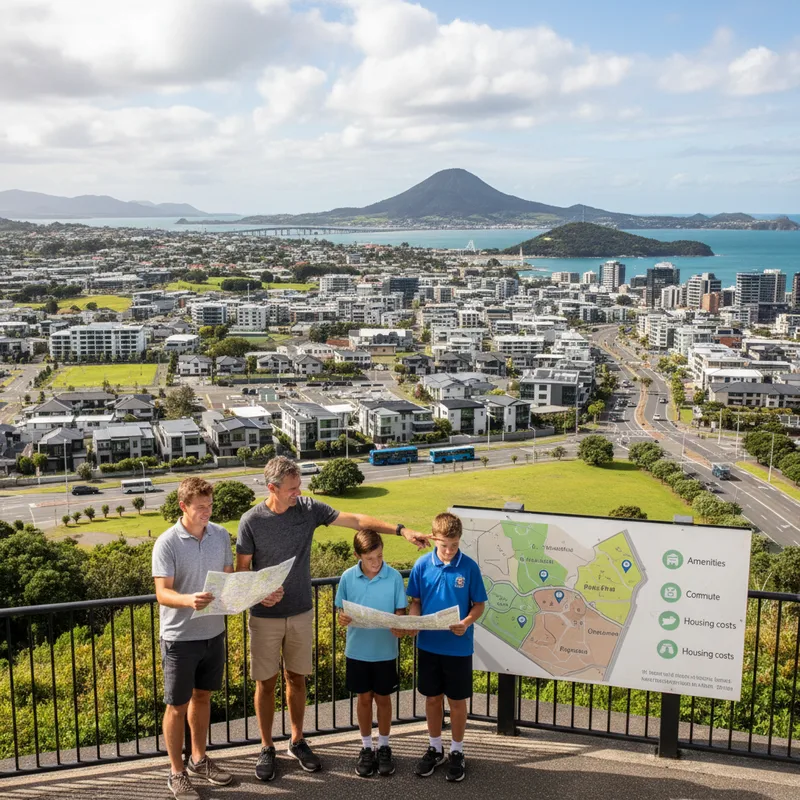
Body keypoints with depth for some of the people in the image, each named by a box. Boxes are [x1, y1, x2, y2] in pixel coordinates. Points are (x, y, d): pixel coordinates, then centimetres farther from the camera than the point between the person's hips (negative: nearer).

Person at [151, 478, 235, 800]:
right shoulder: (167, 543, -17)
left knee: (202, 696, 19)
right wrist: (189, 600, -39)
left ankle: (198, 759, 36)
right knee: (177, 705, 7)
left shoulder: (221, 535, 0)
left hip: (213, 632, 5)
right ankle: (177, 773, 21)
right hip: (180, 637, -5)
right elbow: (162, 593, -20)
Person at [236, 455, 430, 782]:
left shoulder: (308, 509, -7)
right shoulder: (251, 521, -14)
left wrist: (401, 530, -14)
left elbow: (356, 520, -7)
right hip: (265, 617, -3)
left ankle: (297, 741, 30)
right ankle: (267, 748, 22)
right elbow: (241, 571, -6)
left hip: (301, 613, 3)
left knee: (296, 678, 14)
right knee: (266, 682, 7)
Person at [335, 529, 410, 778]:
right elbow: (342, 610, 2)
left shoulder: (394, 577, -11)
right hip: (358, 650, 1)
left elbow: (400, 611, -4)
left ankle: (384, 747, 29)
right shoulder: (348, 577, -8)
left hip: (385, 651, -1)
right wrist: (342, 619, -21)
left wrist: (399, 627, -24)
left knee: (383, 698, 12)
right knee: (364, 697, 13)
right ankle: (366, 748, 28)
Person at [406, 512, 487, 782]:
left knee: (457, 700, 10)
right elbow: (416, 601, 3)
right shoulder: (422, 564, -6)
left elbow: (479, 604, -3)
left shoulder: (469, 567, -10)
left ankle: (457, 752, 28)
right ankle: (435, 748, 33)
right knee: (432, 698, 14)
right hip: (428, 644, 2)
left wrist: (467, 622, -22)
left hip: (458, 647, -2)